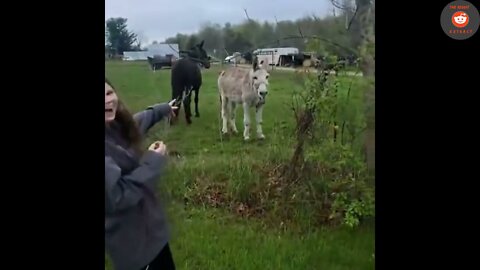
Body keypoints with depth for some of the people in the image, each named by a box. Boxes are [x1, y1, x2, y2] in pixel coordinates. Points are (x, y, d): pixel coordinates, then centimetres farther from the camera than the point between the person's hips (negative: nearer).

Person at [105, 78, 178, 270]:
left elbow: (140, 120, 20)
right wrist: (153, 161, -24)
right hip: (129, 237, -8)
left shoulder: (117, 126, -4)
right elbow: (115, 196, -33)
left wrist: (165, 108, 37)